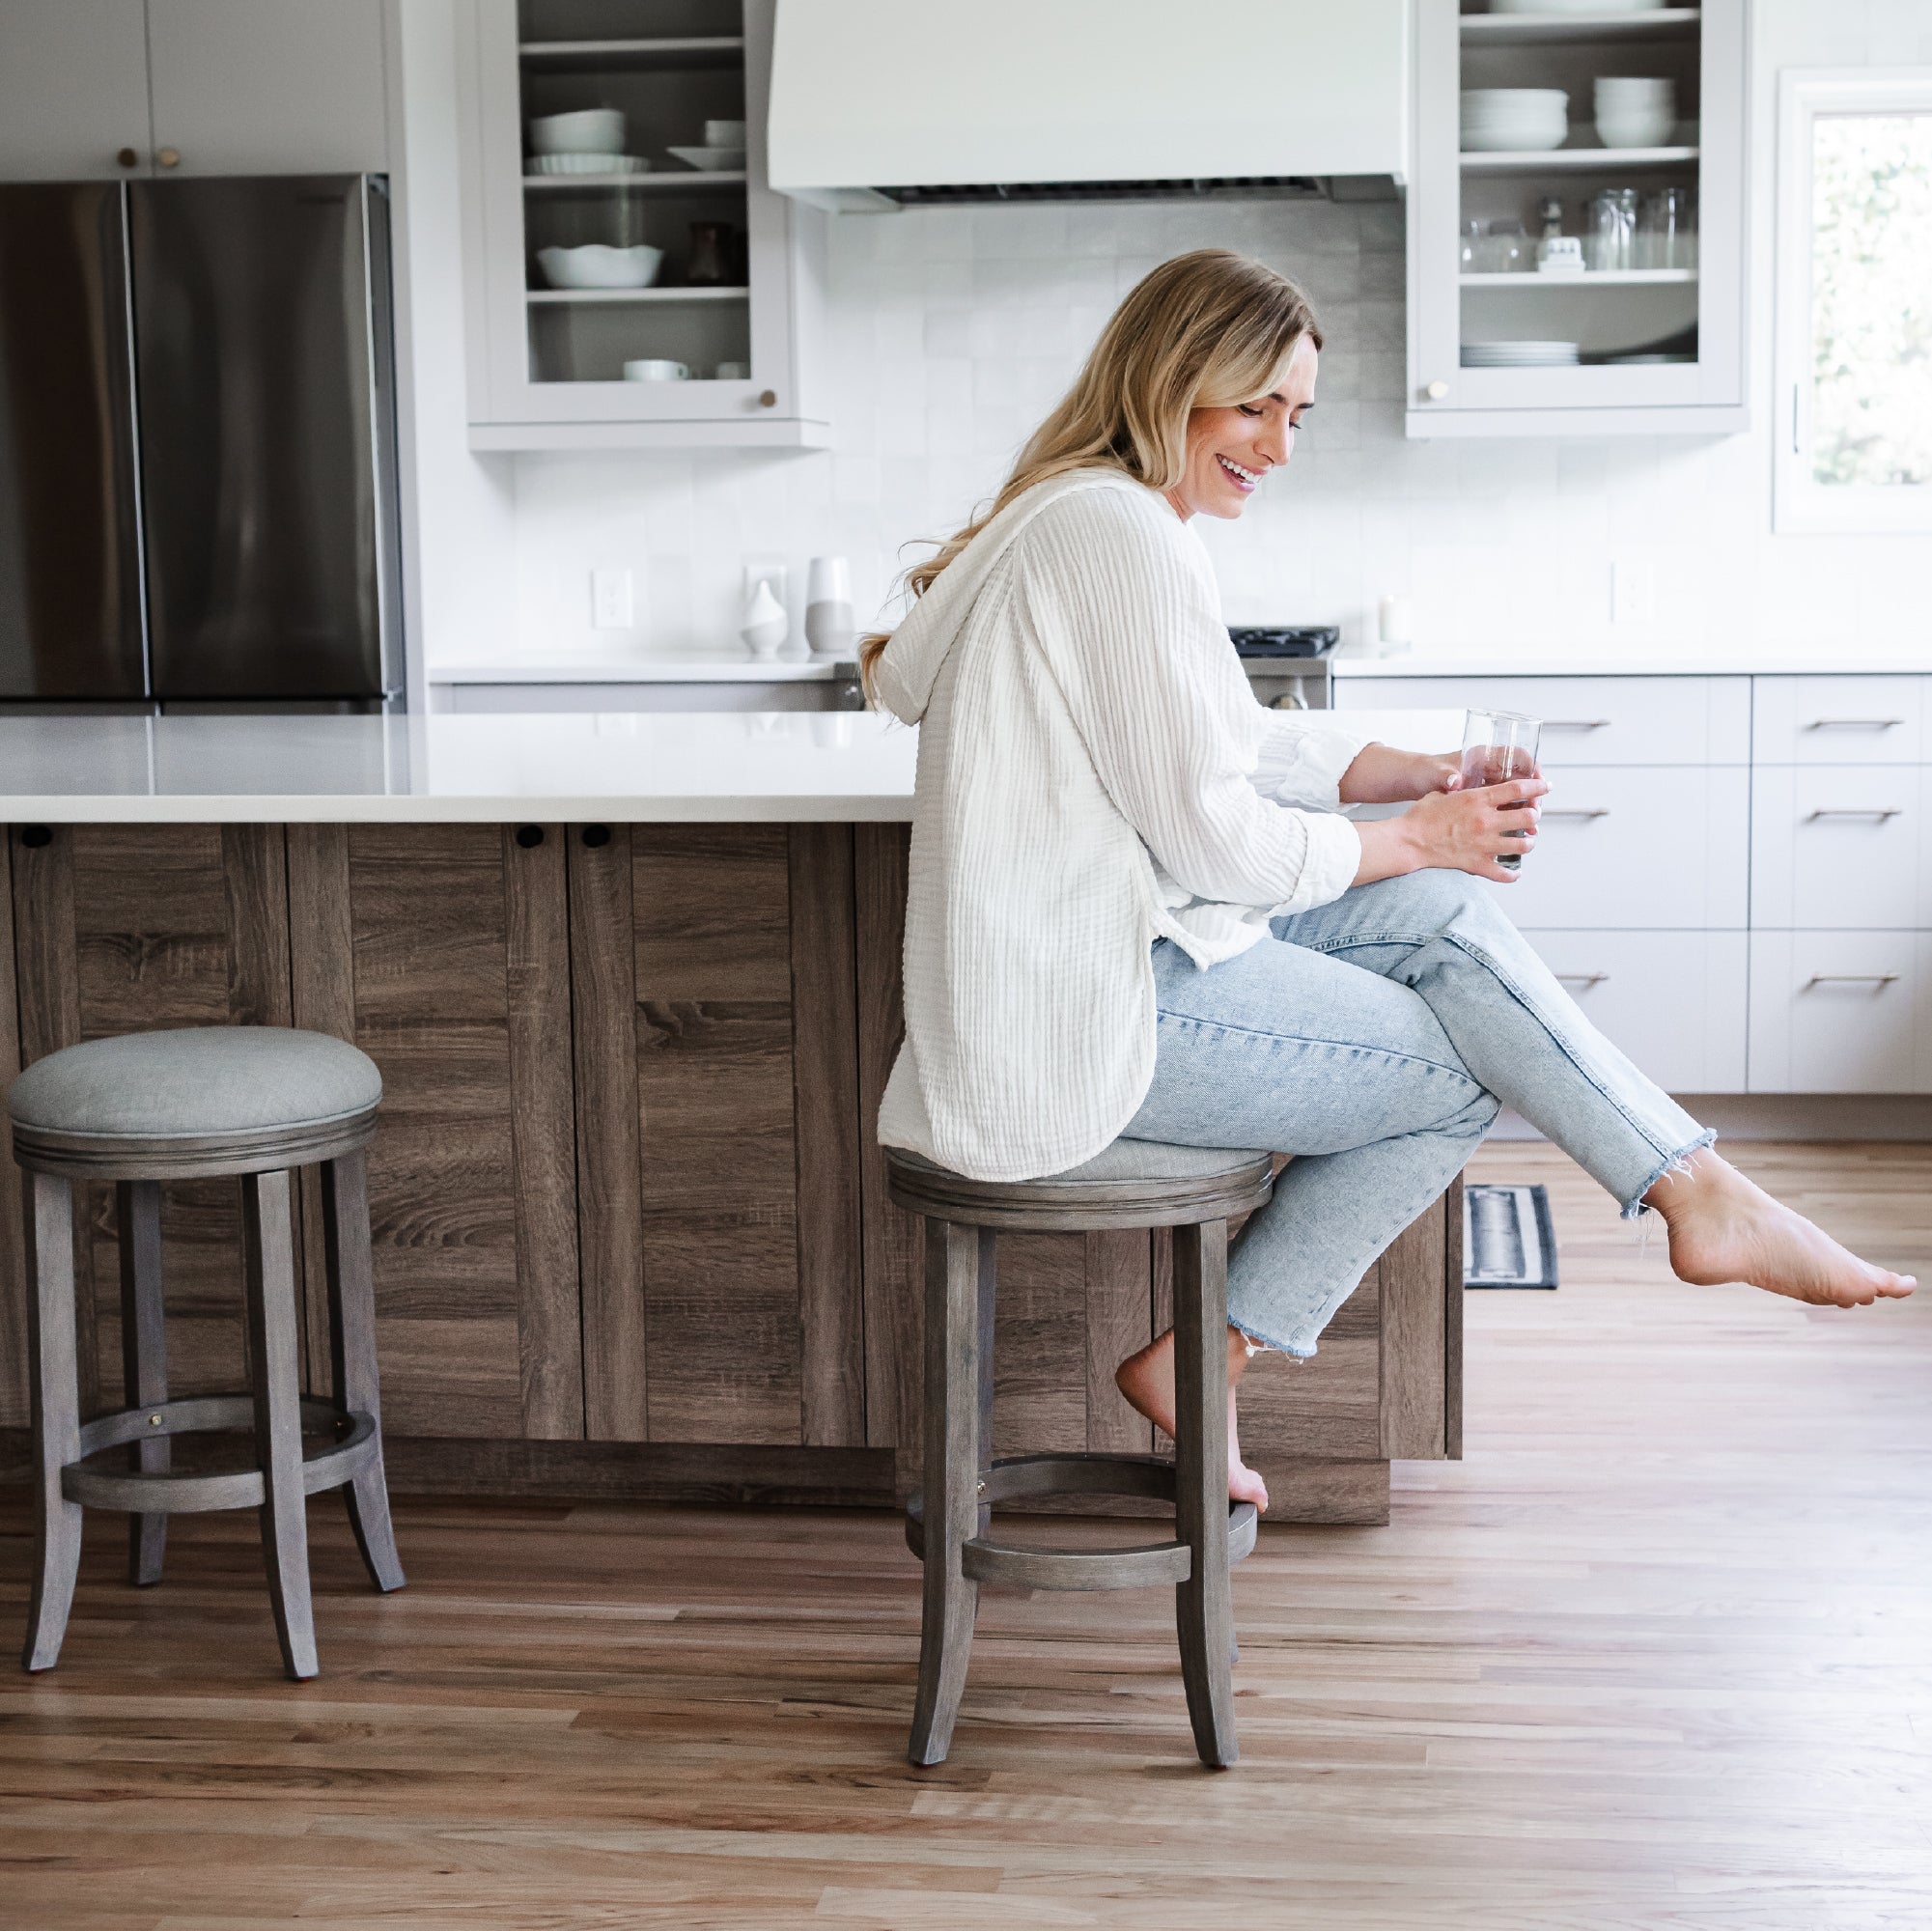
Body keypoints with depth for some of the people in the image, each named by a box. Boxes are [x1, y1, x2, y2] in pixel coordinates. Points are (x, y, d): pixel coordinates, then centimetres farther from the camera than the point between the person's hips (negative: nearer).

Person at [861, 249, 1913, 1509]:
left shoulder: (1090, 514, 16)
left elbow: (1236, 743, 20)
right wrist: (1411, 838, -6)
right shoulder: (1124, 538, -18)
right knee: (1465, 1072, -3)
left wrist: (1422, 775, 6)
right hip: (1089, 1012, -10)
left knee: (1443, 915, 2)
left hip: (1119, 943, 10)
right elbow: (1213, 834, -20)